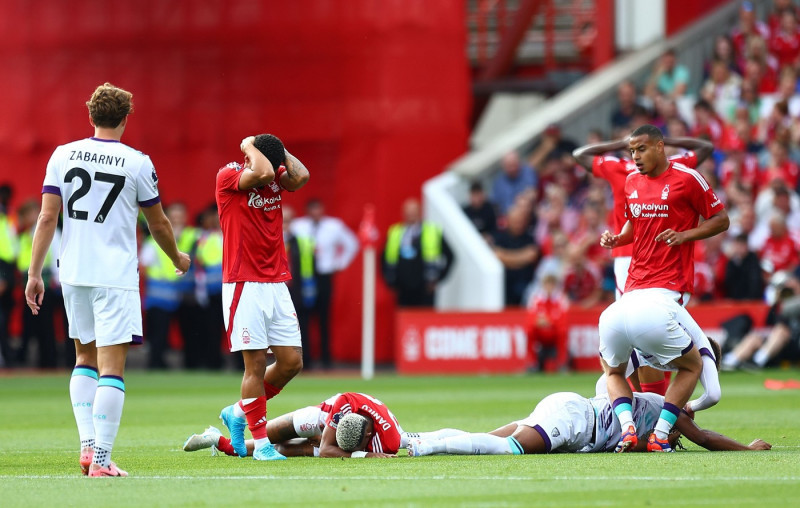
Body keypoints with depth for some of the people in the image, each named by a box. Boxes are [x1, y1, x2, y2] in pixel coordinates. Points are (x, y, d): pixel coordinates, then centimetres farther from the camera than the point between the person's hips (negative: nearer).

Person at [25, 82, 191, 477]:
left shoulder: (63, 155, 3)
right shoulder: (137, 163, -4)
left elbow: (47, 217, -1)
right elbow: (158, 225, 6)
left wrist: (35, 273, 3)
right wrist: (177, 258, 25)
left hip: (73, 273, 4)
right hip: (116, 277, -4)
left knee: (86, 358, 20)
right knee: (111, 367, -4)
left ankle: (87, 444, 9)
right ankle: (101, 460, -10)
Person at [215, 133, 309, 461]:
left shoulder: (276, 178, 9)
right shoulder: (228, 177, -8)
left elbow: (300, 177, -11)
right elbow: (261, 173, -26)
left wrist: (279, 150, -1)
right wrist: (251, 146, -10)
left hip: (277, 284, 6)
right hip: (244, 286, -6)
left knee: (291, 361, 4)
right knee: (256, 364, -7)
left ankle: (238, 413, 23)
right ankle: (261, 443, 0)